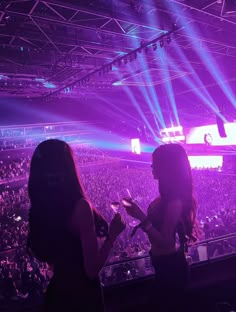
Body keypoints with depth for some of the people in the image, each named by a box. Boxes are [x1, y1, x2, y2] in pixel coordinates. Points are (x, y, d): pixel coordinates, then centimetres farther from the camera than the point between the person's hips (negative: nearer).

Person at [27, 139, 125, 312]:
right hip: (82, 294, -5)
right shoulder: (80, 206, -26)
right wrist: (113, 234, -13)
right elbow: (92, 270, -23)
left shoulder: (38, 207, -7)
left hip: (56, 291, 5)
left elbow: (39, 252, 8)